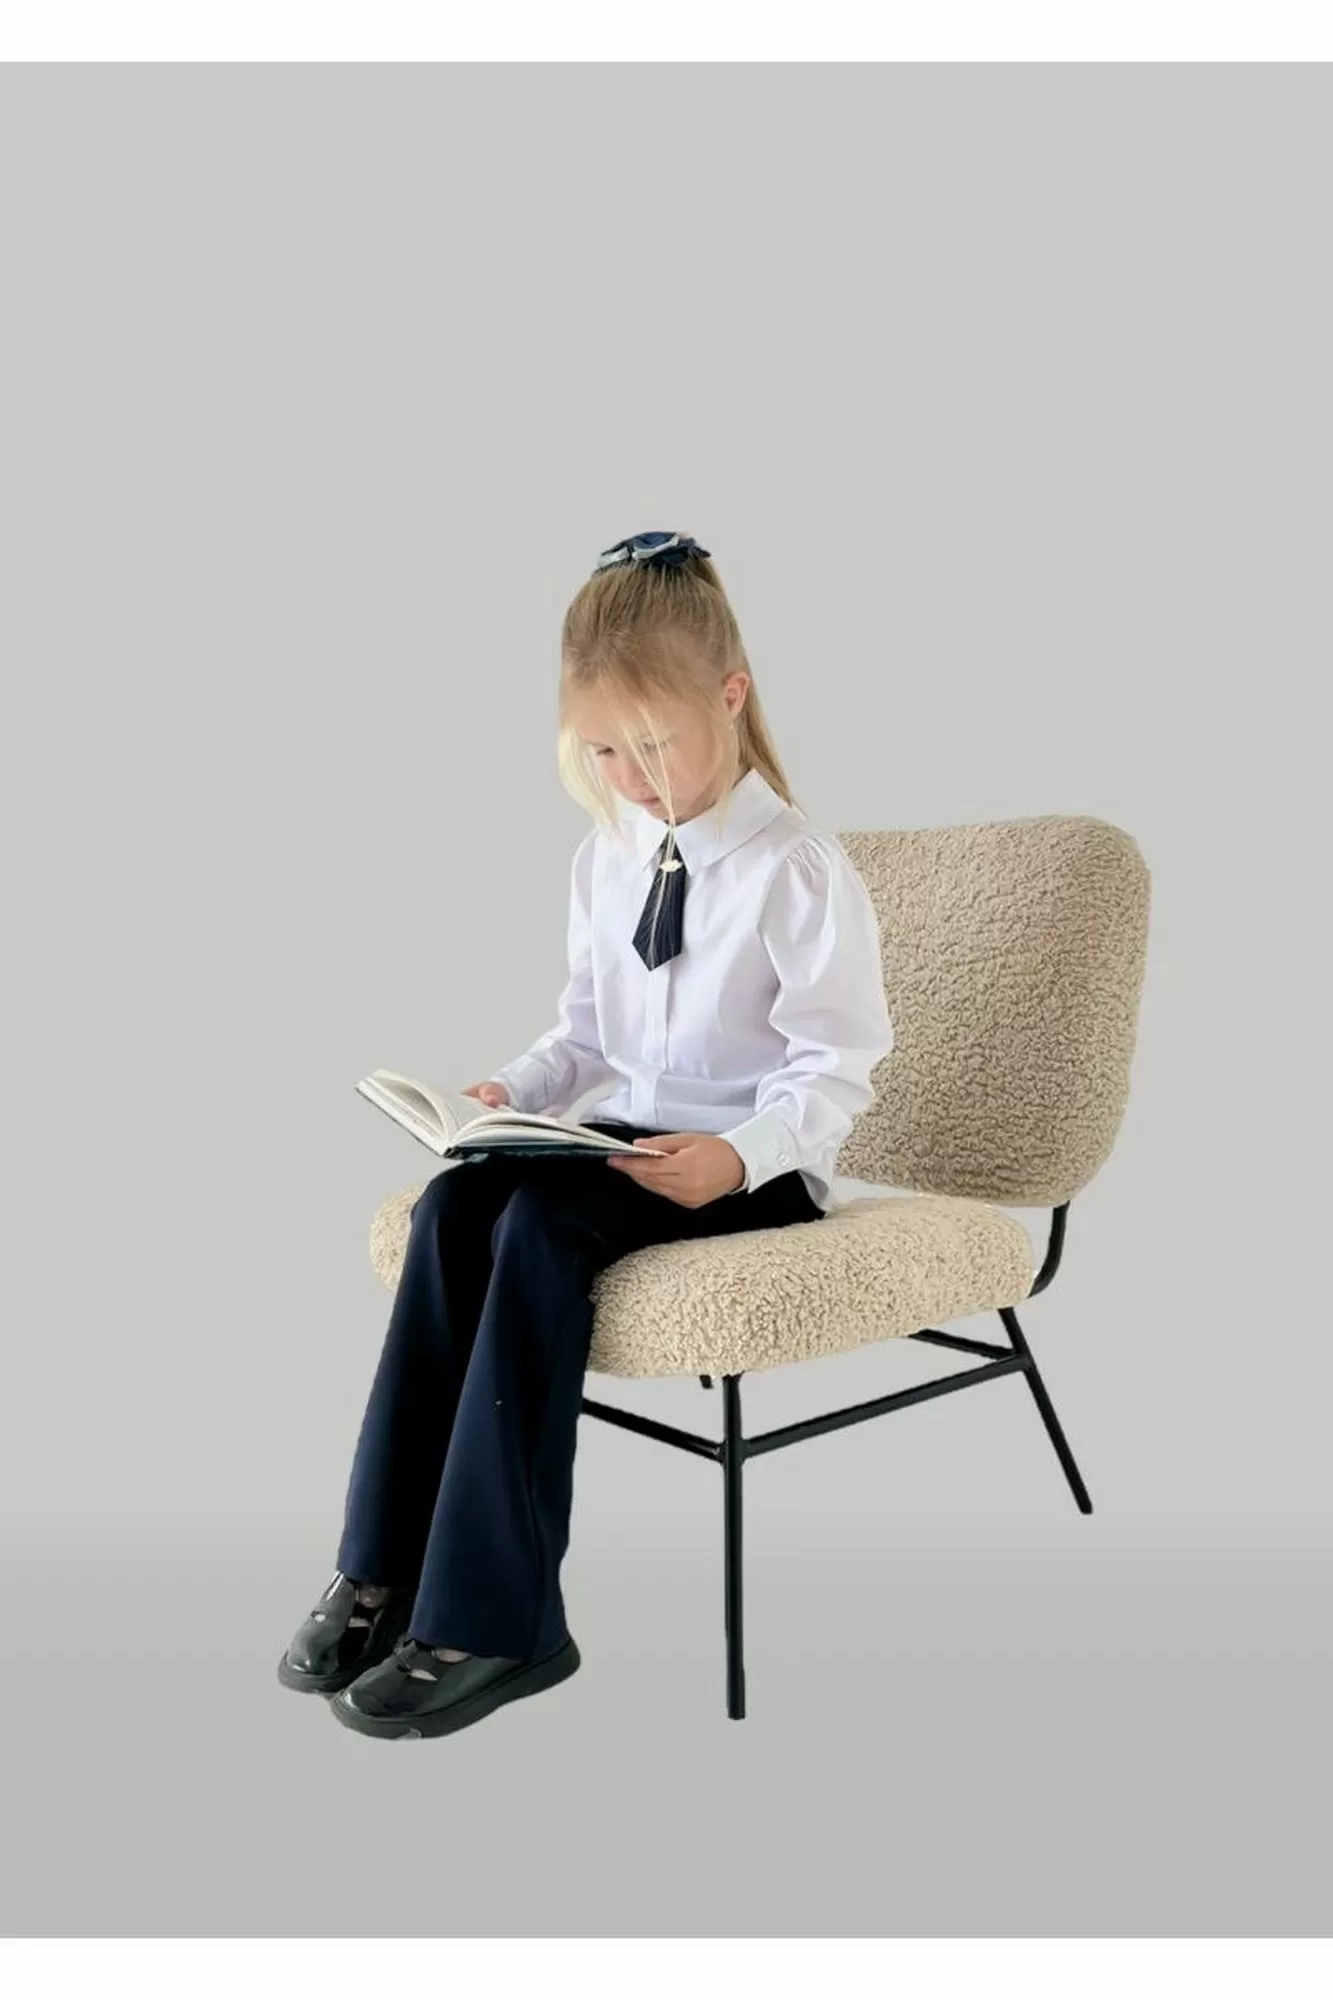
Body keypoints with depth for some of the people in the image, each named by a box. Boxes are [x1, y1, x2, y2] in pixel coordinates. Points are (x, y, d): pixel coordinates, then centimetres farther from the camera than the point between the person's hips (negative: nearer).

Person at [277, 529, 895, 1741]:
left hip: (755, 1166, -6)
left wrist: (738, 1156, -30)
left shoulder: (800, 871, -13)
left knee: (541, 1226, -31)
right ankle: (388, 1572, -17)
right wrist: (518, 1089, -2)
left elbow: (837, 1071, -13)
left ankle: (494, 1619, -24)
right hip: (627, 1133, 6)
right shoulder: (604, 857, 8)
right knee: (454, 1205, -22)